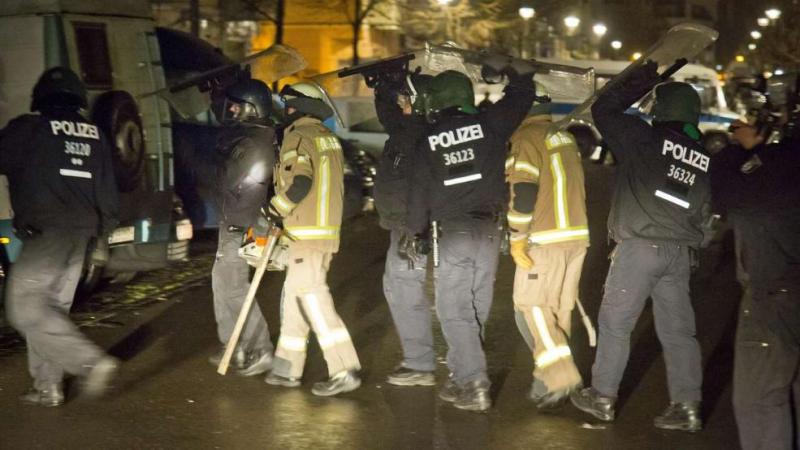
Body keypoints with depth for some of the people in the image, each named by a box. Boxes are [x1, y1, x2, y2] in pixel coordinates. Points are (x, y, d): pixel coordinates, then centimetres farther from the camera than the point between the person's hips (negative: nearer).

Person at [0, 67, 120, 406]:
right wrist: (105, 226, 25)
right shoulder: (94, 135, 12)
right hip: (81, 232, 7)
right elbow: (107, 189, 16)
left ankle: (91, 362, -15)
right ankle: (48, 387, 14)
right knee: (53, 308, 13)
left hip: (45, 232, -7)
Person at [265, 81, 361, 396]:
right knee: (295, 296, 15)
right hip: (329, 229, 9)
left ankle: (345, 370, -10)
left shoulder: (298, 137, -12)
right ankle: (288, 368, 20)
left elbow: (299, 183, -24)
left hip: (306, 235, -9)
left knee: (313, 299, -7)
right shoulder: (329, 138, 14)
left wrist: (273, 212, -11)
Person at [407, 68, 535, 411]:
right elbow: (522, 93, 14)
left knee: (455, 312, 1)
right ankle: (464, 378, 18)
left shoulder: (428, 141, -1)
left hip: (450, 233, -2)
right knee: (476, 311, 12)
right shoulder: (488, 125, 1)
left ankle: (474, 385, -9)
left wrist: (415, 231, 16)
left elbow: (419, 193, 3)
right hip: (488, 231, 3)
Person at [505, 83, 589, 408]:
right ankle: (551, 378, 15)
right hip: (578, 235, 8)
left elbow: (523, 192, -18)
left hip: (546, 239, -8)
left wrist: (516, 238, -12)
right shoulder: (564, 137, 16)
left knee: (530, 306, -3)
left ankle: (560, 376, -14)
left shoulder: (526, 138, -9)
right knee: (559, 309, 12)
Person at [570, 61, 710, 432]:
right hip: (681, 252, 5)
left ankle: (602, 398, 12)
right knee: (678, 330, 9)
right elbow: (705, 209, 14)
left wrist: (642, 79, 11)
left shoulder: (645, 137, -7)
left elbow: (603, 110, 5)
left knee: (615, 323, 5)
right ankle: (687, 407, 9)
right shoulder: (703, 157, 10)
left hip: (640, 245, -5)